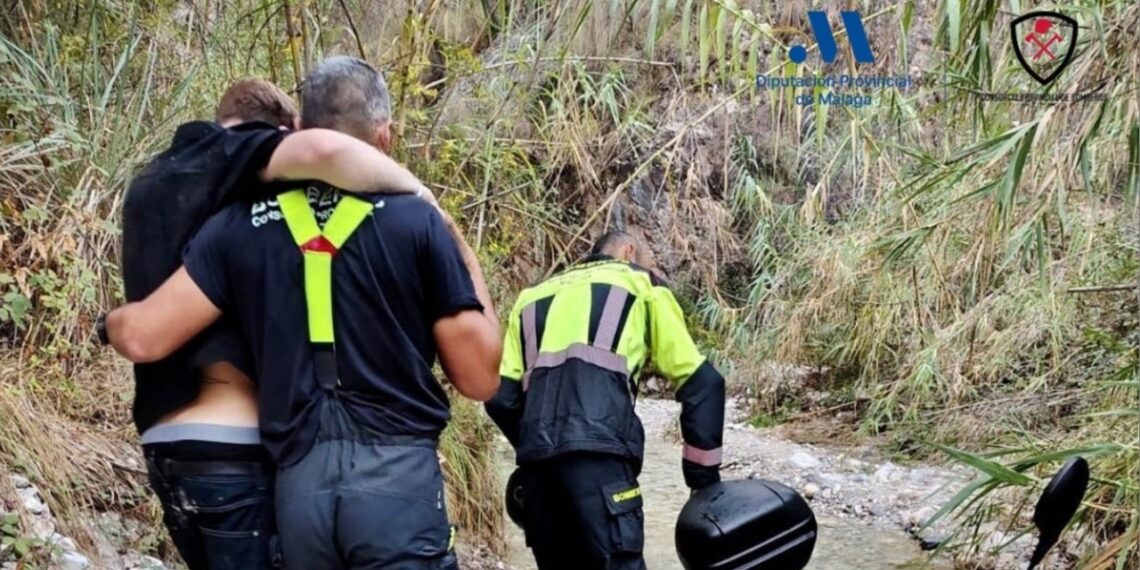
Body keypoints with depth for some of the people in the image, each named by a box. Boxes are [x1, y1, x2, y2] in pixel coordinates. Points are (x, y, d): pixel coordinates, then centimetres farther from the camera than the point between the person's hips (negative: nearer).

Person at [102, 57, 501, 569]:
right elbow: (479, 379, 1)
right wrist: (468, 260, 14)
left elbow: (143, 337, 3)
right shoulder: (417, 222, -2)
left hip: (298, 485, 3)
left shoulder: (241, 225, 6)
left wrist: (112, 320, 27)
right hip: (397, 478, -3)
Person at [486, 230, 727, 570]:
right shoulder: (642, 284, 22)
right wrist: (705, 478, 18)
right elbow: (700, 382, 15)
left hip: (537, 455, 4)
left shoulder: (533, 296, 31)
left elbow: (501, 398, 18)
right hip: (598, 449, -4)